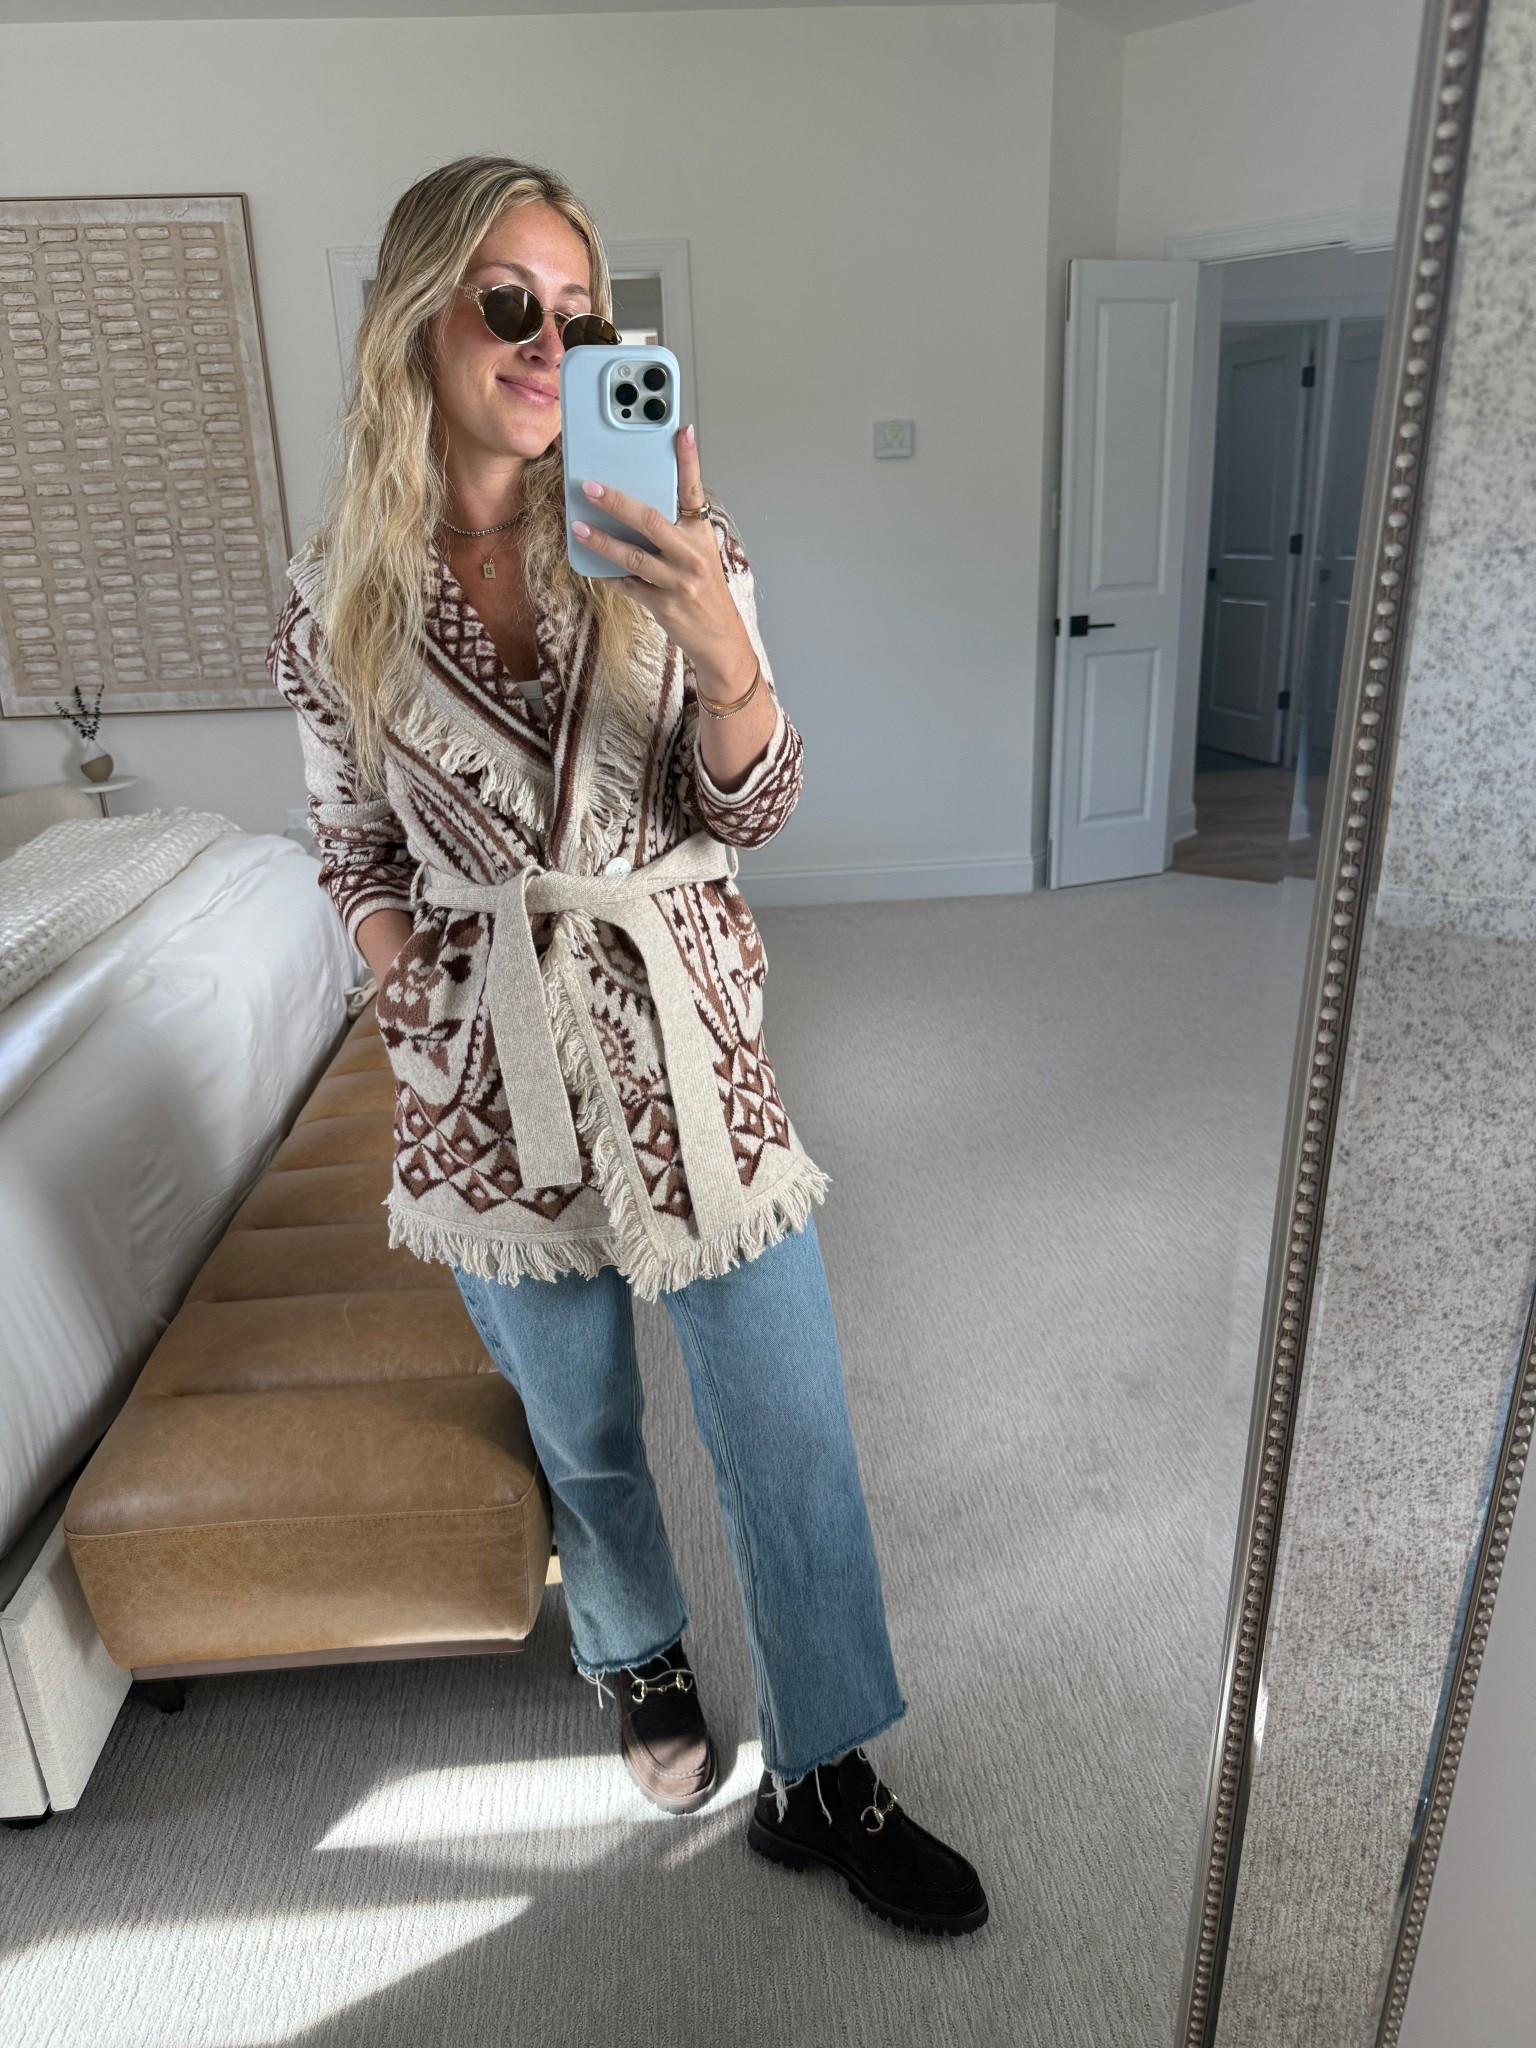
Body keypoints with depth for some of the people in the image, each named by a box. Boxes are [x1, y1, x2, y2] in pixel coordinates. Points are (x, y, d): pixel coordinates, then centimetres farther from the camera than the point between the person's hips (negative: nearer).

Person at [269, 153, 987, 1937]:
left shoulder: (667, 543, -4)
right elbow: (355, 849, 8)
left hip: (688, 1040, 0)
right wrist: (428, 1020, 0)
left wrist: (719, 638, -26)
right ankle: (636, 1654, 50)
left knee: (791, 1432, 7)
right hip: (485, 1070, 1)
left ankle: (822, 1778, 31)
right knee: (579, 1430, 19)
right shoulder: (339, 592, -3)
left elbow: (747, 812, -8)